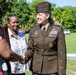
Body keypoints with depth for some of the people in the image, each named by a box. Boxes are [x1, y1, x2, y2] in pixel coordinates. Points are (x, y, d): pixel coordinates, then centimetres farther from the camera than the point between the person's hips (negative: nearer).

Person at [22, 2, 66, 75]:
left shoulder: (58, 30, -8)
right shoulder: (33, 30, 2)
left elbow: (61, 53, -8)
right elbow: (30, 49, 5)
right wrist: (25, 58, -16)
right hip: (36, 69, 3)